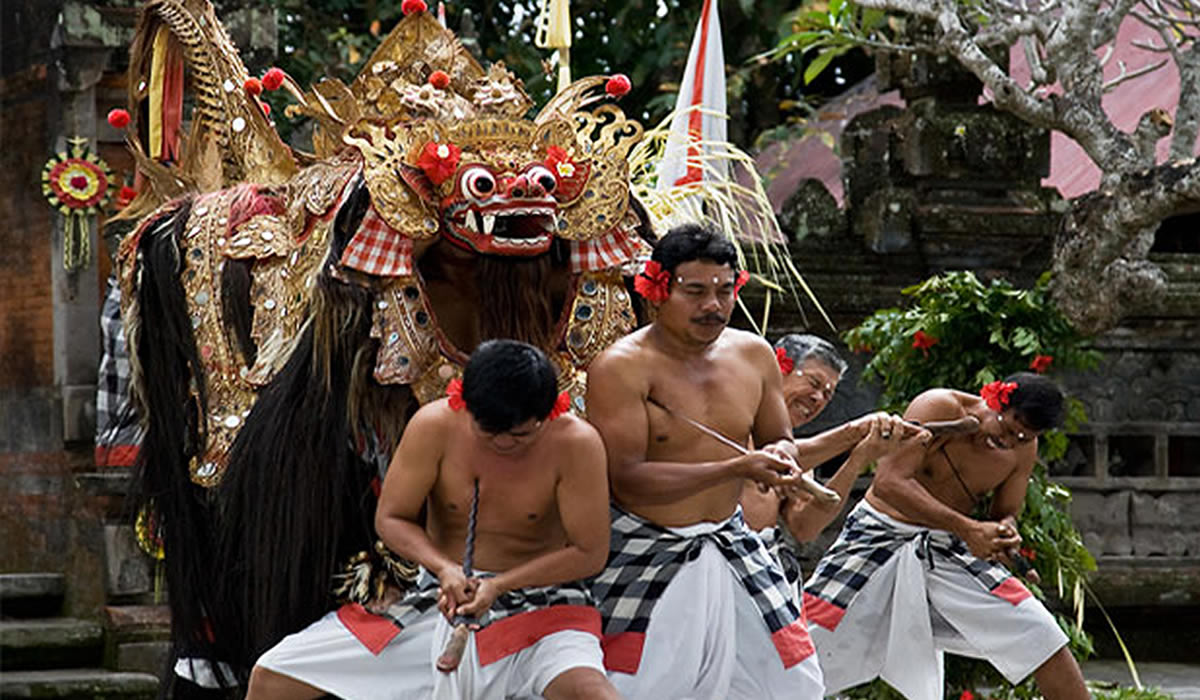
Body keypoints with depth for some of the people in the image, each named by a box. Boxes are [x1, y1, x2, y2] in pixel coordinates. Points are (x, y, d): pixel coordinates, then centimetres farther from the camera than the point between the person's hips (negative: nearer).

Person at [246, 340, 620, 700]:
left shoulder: (574, 443, -17)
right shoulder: (435, 426, -11)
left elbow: (589, 553, -12)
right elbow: (391, 518, -2)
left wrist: (498, 585, -23)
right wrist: (445, 568, -22)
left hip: (536, 599, -3)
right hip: (438, 594, 3)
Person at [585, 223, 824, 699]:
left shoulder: (753, 355, 3)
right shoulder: (621, 368, -17)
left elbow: (779, 440, 16)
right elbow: (627, 477, -24)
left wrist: (779, 457, -12)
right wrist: (735, 468, -29)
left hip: (730, 544, 6)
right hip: (645, 554, -6)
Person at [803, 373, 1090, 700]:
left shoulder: (1024, 449, -5)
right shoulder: (939, 408, -22)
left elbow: (1006, 512, 7)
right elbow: (889, 482, -31)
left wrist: (1003, 534, -20)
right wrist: (967, 528, -37)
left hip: (951, 550, 4)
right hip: (881, 538, -4)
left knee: (1042, 636, -6)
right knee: (806, 639, -13)